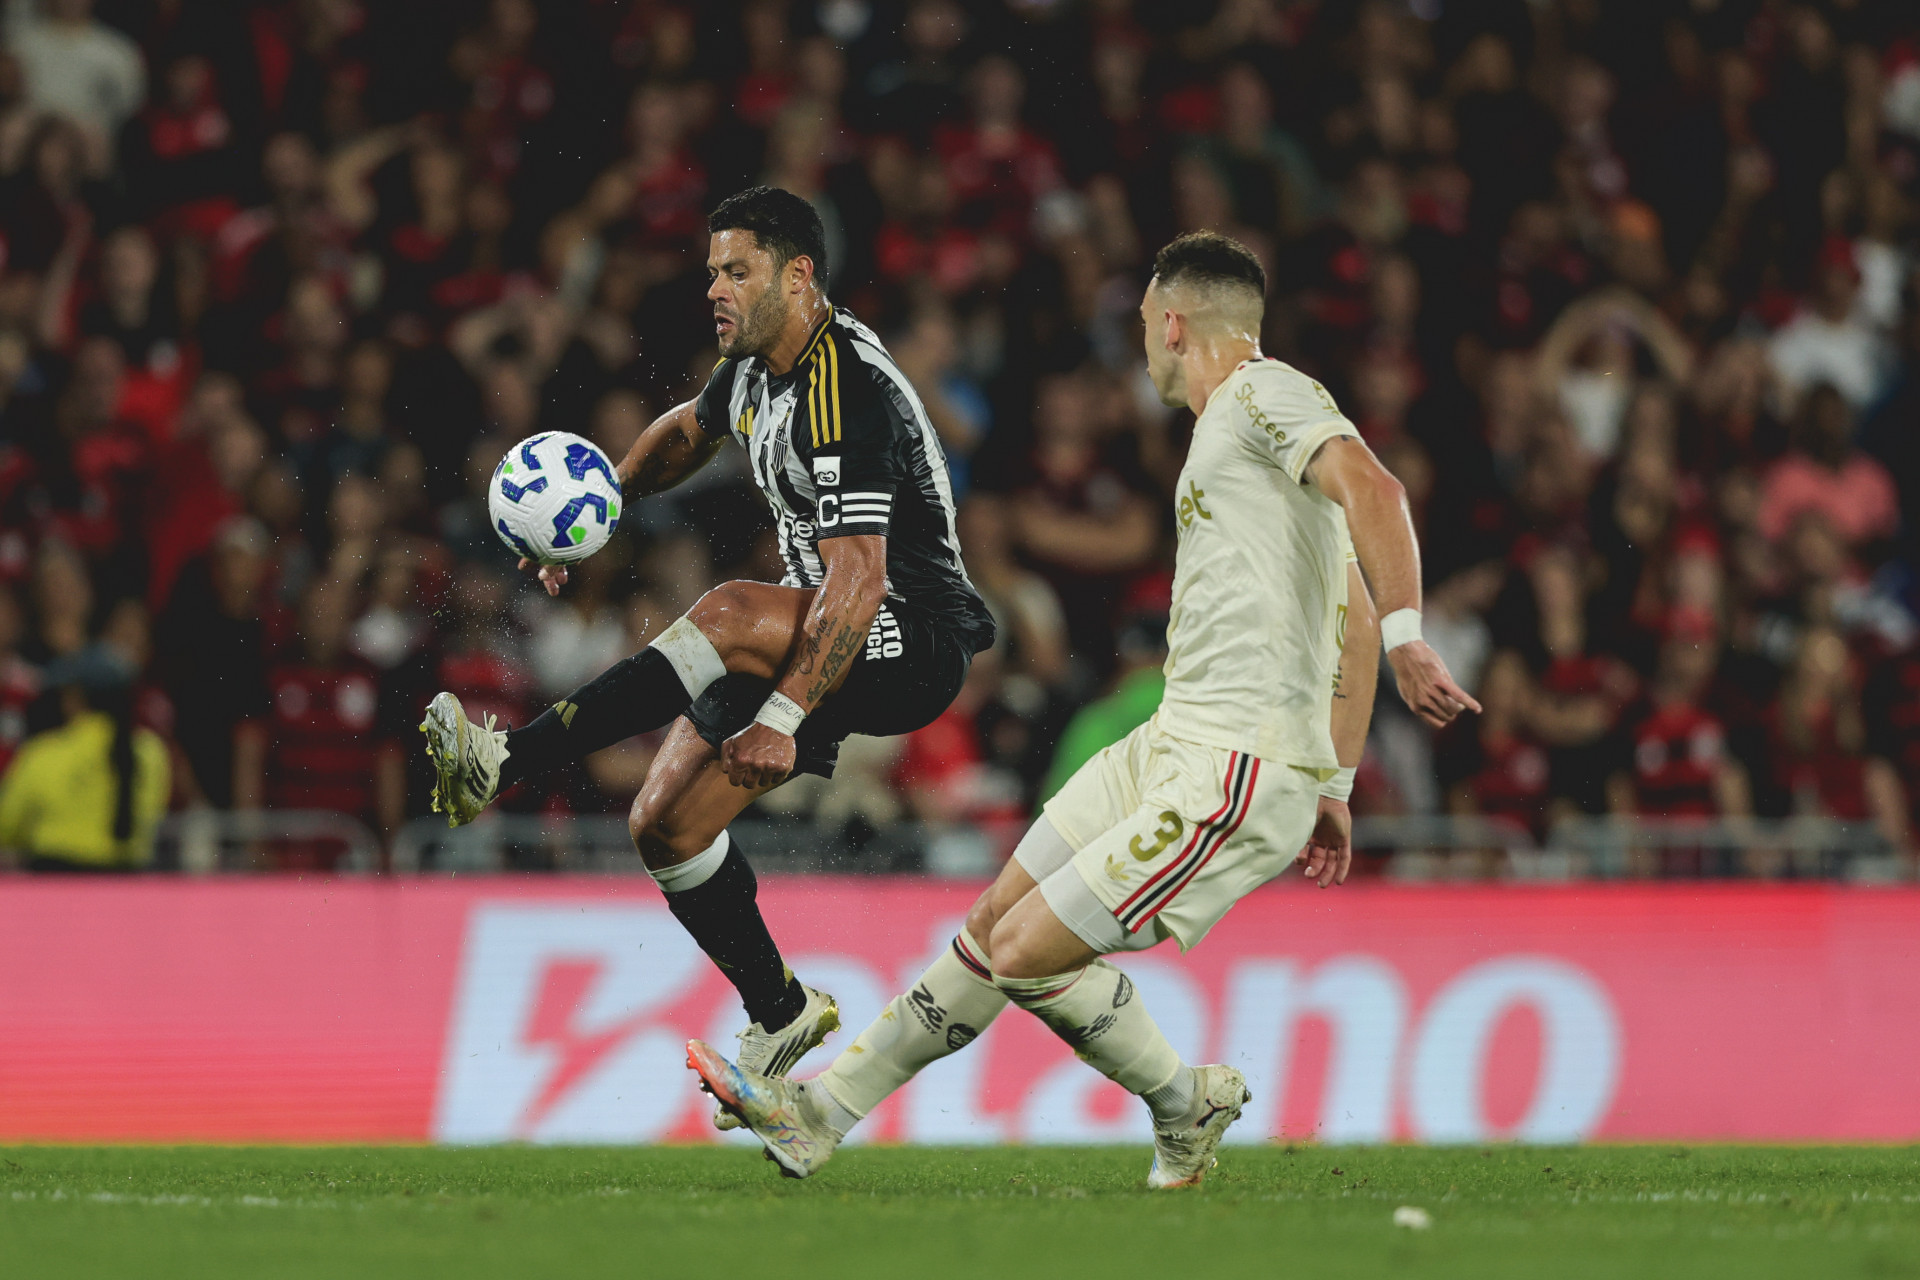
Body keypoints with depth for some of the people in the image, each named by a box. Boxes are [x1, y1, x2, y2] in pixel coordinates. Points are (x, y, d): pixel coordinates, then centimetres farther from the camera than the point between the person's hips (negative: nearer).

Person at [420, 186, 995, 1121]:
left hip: (914, 643, -10)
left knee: (728, 616, -36)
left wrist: (783, 720, -38)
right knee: (665, 823, 0)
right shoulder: (757, 365, 7)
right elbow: (689, 430, 31)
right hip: (819, 642, 10)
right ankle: (780, 1014, 17)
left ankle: (505, 764, -40)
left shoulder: (847, 394, -23)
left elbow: (857, 580, -31)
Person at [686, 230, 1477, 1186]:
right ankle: (817, 1115, 20)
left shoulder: (1266, 393, -9)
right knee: (996, 920, 12)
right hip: (1169, 746, 10)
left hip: (1240, 773, -10)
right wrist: (1333, 786, 24)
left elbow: (1372, 492, -27)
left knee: (1026, 951, -10)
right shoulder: (1237, 425, 22)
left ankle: (1186, 1107, 11)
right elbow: (1352, 613, 26)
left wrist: (1406, 639, -39)